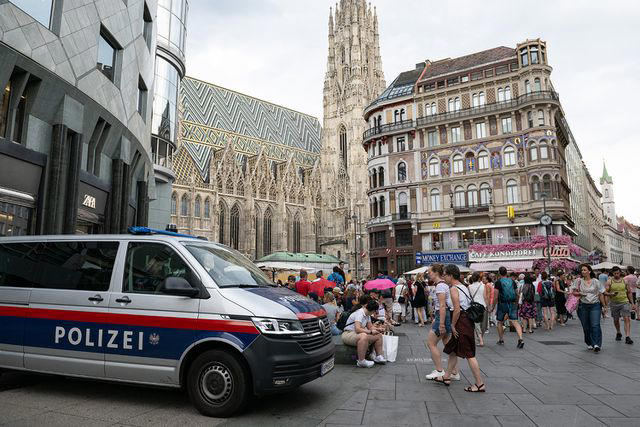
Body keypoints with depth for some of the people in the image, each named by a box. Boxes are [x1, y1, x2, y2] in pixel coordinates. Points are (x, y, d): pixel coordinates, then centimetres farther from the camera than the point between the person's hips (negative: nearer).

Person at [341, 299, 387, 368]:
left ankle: (379, 356, 10)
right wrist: (371, 331, -24)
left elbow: (370, 327, 15)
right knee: (364, 336, -40)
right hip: (348, 334, -10)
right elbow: (357, 329, -31)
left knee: (379, 335, 6)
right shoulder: (359, 314, -21)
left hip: (358, 334, 10)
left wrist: (376, 329, -6)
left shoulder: (367, 315, 10)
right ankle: (361, 362, -35)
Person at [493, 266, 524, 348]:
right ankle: (520, 339, -20)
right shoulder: (512, 281, 8)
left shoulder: (498, 282, -5)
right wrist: (516, 303, 24)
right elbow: (517, 294, 12)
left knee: (500, 322, 14)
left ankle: (501, 340, 23)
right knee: (515, 321, -2)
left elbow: (496, 296, -10)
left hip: (502, 304, -3)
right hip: (512, 304, 3)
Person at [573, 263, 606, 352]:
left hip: (595, 305, -1)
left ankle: (596, 344, -13)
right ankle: (589, 344, 20)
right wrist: (580, 294, -12)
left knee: (595, 325, -12)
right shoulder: (578, 281, 4)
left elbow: (600, 294, 8)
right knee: (586, 327, 7)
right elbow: (573, 292, 7)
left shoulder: (596, 281, 4)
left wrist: (604, 305, 7)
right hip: (583, 306, 1)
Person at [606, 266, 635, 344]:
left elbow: (629, 293, 12)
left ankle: (627, 337, -13)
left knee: (627, 319, -12)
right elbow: (605, 292, -3)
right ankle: (618, 333, 35)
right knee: (616, 320, 12)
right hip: (614, 303, 0)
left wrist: (632, 303, 9)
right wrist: (611, 294, -24)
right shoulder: (609, 282, 0)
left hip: (625, 302, 0)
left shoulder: (624, 281, 5)